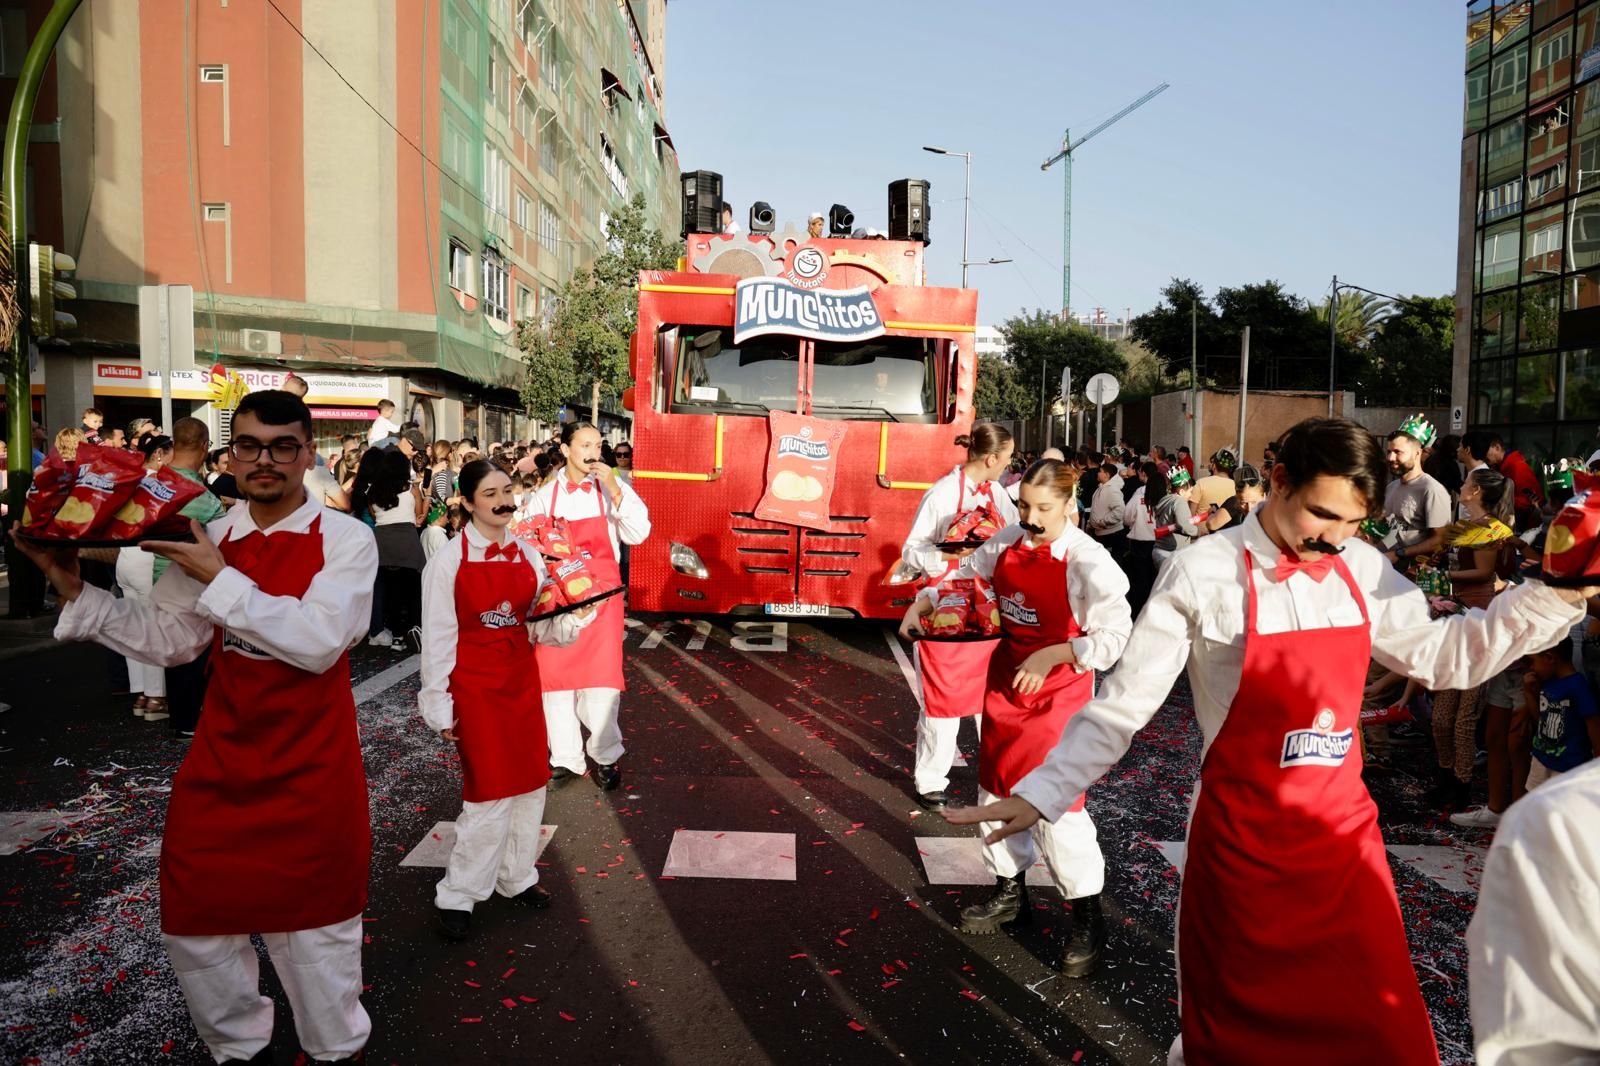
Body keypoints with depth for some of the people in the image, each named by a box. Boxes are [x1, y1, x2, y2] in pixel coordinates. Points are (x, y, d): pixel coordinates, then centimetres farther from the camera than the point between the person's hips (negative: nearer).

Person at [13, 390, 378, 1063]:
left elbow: (319, 642, -23)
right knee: (194, 923, 14)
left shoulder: (345, 541, -11)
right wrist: (77, 591, -2)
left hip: (309, 771, -4)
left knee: (312, 921, 10)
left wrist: (220, 581, -22)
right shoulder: (211, 541, 4)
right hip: (219, 762, 5)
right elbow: (169, 639, 7)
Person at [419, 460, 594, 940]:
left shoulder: (529, 558, 4)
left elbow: (539, 629, 7)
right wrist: (439, 707, -6)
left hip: (523, 683, 5)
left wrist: (573, 620, -13)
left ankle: (517, 876, 32)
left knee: (530, 784, 12)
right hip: (475, 688, -5)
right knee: (488, 793, -3)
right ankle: (456, 896, 16)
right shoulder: (448, 562, -10)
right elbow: (438, 639, -7)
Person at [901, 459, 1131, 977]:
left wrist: (1051, 655, -30)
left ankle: (1088, 919, 16)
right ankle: (1009, 893, 39)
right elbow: (966, 575, 11)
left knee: (1055, 800, -6)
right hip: (1004, 681, 7)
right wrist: (922, 603, -3)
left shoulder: (1088, 561, -21)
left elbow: (1114, 636, -24)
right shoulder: (1008, 540, -3)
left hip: (1057, 690, -7)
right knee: (996, 787, 18)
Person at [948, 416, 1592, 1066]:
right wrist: (1042, 792, -15)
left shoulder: (1363, 570, -2)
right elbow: (1125, 701, -12)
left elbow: (1440, 656, 8)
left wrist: (1552, 596, -4)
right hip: (1242, 834, -4)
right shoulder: (1202, 575, -16)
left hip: (1346, 826, 4)